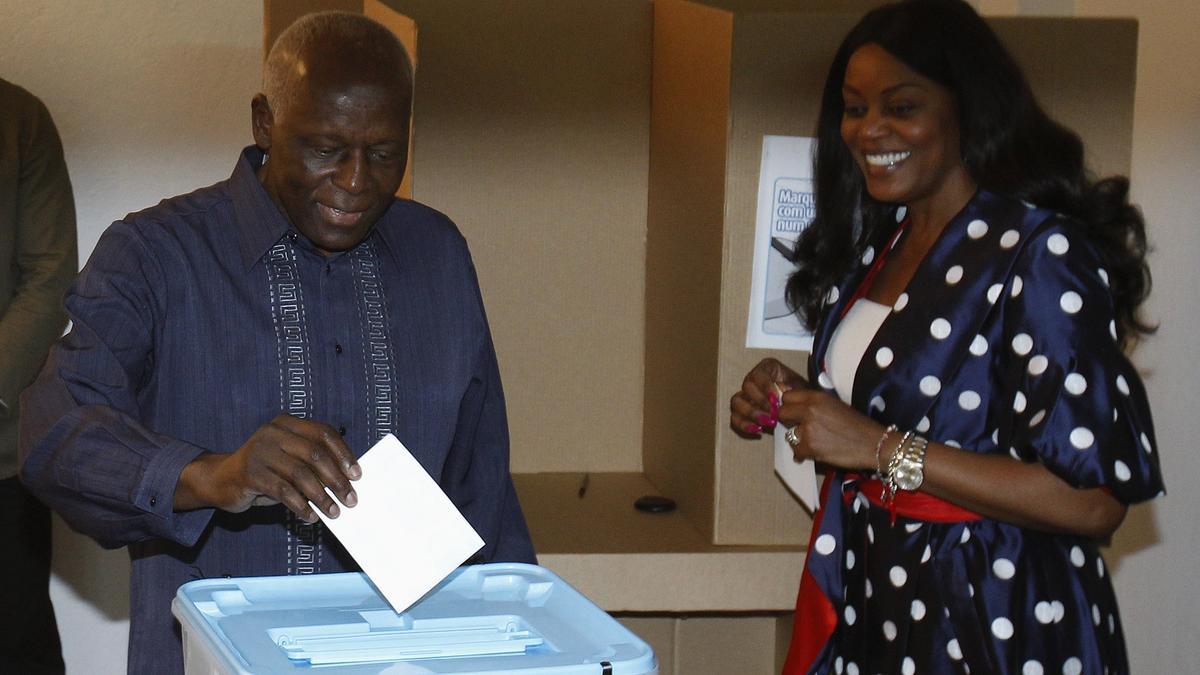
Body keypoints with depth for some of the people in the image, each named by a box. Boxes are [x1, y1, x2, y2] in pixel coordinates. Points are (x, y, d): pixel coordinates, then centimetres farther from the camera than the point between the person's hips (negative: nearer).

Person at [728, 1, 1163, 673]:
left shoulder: (1042, 254, -19)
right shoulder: (879, 243, 7)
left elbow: (1094, 502, -24)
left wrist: (882, 448, -25)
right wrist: (791, 402, 0)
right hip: (871, 604, 8)